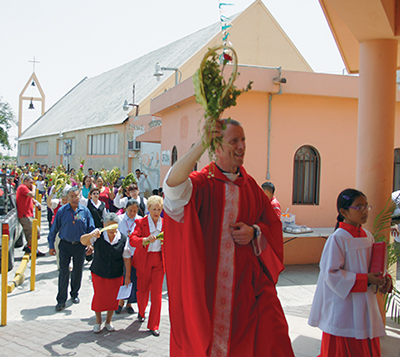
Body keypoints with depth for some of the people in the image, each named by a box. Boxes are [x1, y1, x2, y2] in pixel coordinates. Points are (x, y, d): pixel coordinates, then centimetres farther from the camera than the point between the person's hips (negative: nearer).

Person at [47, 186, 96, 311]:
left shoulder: (85, 211, -2)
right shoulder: (62, 211, -5)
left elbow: (91, 228, 5)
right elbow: (54, 229, 1)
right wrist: (51, 246, 2)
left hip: (80, 245, 2)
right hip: (65, 245, -1)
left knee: (78, 271, 13)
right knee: (63, 272, -4)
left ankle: (74, 294, 33)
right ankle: (61, 300, 4)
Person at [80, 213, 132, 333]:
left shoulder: (123, 239, -10)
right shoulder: (98, 235, -12)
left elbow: (127, 258, -3)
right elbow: (83, 241, -23)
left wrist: (128, 276, -1)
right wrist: (91, 235, -45)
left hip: (116, 276, 1)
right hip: (98, 273, -1)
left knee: (113, 298, 10)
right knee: (99, 297, 7)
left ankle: (108, 321, 33)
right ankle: (98, 321, 31)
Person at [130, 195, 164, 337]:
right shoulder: (141, 222, -5)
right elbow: (132, 239, -19)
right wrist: (146, 240, -37)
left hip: (159, 261, 1)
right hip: (144, 260, -1)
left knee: (157, 293, -3)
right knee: (142, 290, 9)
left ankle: (154, 325, 7)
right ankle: (141, 312, 42)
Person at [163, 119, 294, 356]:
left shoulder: (250, 185, 11)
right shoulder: (201, 182, -4)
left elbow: (273, 224, 15)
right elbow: (173, 184, -26)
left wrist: (254, 232, -7)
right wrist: (202, 143, -31)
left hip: (250, 283, 4)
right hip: (208, 282, -3)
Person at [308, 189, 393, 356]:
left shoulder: (367, 236, 6)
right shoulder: (337, 239, -16)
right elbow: (331, 273, -19)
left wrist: (384, 278, -5)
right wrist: (364, 280, -20)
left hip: (365, 305, 7)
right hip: (343, 307, -7)